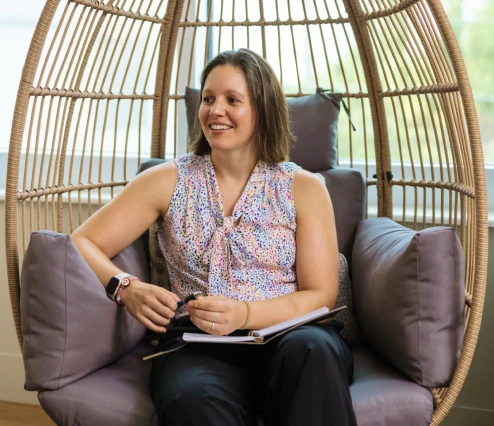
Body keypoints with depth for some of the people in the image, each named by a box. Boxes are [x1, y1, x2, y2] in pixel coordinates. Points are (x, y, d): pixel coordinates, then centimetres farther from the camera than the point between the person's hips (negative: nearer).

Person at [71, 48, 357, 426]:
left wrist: (244, 314, -17)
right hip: (199, 348, -1)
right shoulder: (169, 181, 10)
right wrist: (127, 288, -15)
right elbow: (82, 243, 7)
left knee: (311, 349, -35)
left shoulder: (304, 188, 8)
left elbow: (321, 296, 2)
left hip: (286, 338, 2)